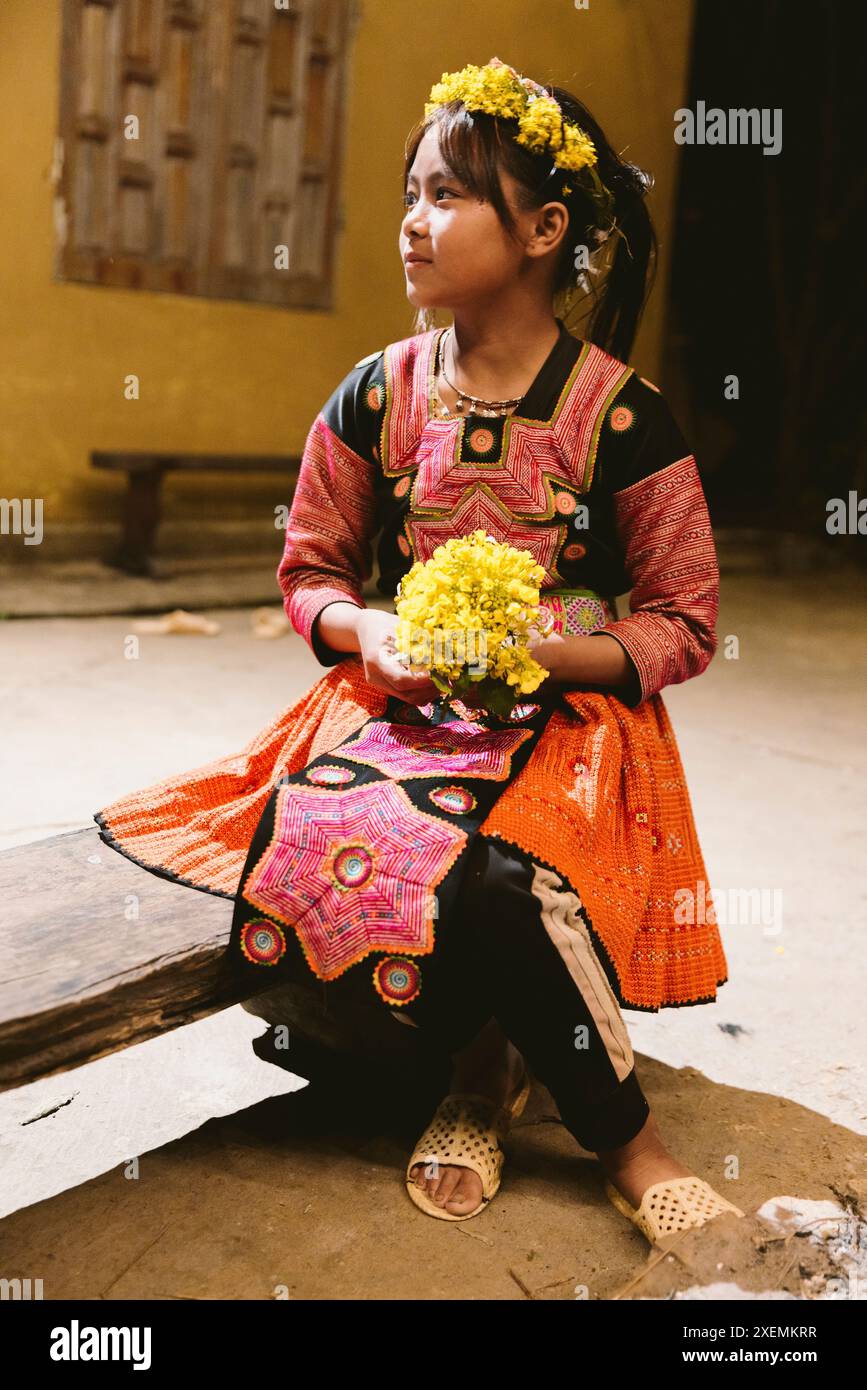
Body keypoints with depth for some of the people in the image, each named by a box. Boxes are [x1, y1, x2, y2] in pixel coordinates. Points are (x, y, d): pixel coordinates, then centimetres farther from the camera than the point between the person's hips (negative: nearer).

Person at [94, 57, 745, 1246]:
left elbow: (685, 624, -1)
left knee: (483, 876, -36)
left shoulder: (623, 418, -6)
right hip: (399, 705, 4)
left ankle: (486, 1064, 0)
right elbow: (311, 570, 12)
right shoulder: (375, 399, 4)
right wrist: (370, 634, -11)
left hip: (566, 722, -3)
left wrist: (543, 651, -17)